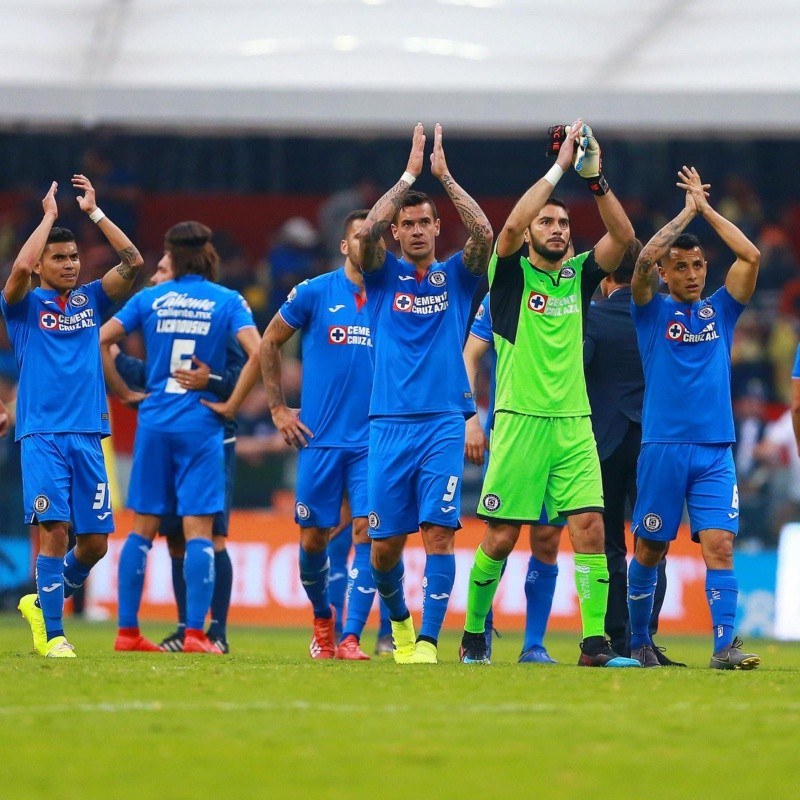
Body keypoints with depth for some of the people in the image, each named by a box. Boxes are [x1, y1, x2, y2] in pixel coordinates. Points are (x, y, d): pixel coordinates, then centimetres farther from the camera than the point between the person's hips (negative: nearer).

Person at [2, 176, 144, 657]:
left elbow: (133, 262, 4)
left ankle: (43, 603, 26)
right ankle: (53, 634, -8)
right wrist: (50, 215, -7)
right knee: (54, 531, -15)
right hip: (42, 435, -4)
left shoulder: (90, 300, 15)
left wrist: (93, 211, 4)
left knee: (95, 541, 2)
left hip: (88, 435, 4)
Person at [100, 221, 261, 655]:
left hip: (154, 422, 2)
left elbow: (100, 340, -2)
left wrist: (124, 392, 5)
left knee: (142, 527, 8)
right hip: (201, 424, -2)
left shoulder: (150, 298, 5)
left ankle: (127, 631, 8)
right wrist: (232, 404, -5)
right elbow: (256, 352, -14)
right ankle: (195, 633, -10)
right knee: (198, 530, -2)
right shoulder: (227, 301, 0)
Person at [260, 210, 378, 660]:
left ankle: (351, 638, -11)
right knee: (314, 539, 5)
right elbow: (270, 343, 11)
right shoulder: (314, 293, 0)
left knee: (367, 532, -12)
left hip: (373, 441, 0)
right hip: (320, 438, 0)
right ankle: (323, 619, 31)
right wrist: (279, 408, 7)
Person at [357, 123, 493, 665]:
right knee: (386, 543, 2)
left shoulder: (455, 276, 10)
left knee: (439, 530, -13)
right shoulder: (384, 275, 10)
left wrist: (444, 175, -6)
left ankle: (428, 639, -14)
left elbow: (484, 233, -8)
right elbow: (367, 231, -9)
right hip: (390, 422, 1)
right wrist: (410, 174, -9)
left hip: (444, 422, -1)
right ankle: (398, 615, 29)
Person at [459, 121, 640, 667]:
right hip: (520, 420, -3)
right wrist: (560, 167, -16)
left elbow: (623, 236, -1)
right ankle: (473, 634, 15)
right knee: (501, 538, -1)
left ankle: (595, 642, -11)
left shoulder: (578, 276, 13)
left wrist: (595, 179, -11)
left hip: (573, 423, 3)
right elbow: (512, 224, -17)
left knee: (590, 528, -9)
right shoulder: (512, 274, 3)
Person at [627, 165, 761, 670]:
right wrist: (687, 211, -4)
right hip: (663, 447, -2)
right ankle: (639, 642, 20)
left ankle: (725, 644, -17)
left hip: (715, 451, 2)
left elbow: (751, 257, 1)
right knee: (651, 549, 5)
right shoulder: (653, 310, 6)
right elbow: (644, 258, -11)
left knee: (720, 543, -11)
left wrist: (707, 208, 4)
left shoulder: (720, 310, 13)